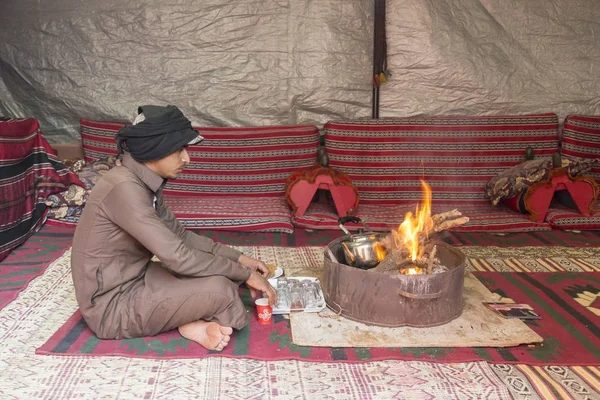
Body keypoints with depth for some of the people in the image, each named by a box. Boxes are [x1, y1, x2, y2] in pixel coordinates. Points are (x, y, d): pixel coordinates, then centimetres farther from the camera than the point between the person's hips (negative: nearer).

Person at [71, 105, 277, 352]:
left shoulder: (145, 183, 3)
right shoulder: (124, 188, -27)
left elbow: (179, 235, 10)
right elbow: (178, 257, -29)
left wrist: (238, 258, 1)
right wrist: (244, 274, -19)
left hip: (133, 280, 10)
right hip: (112, 305, -10)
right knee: (220, 289, -22)